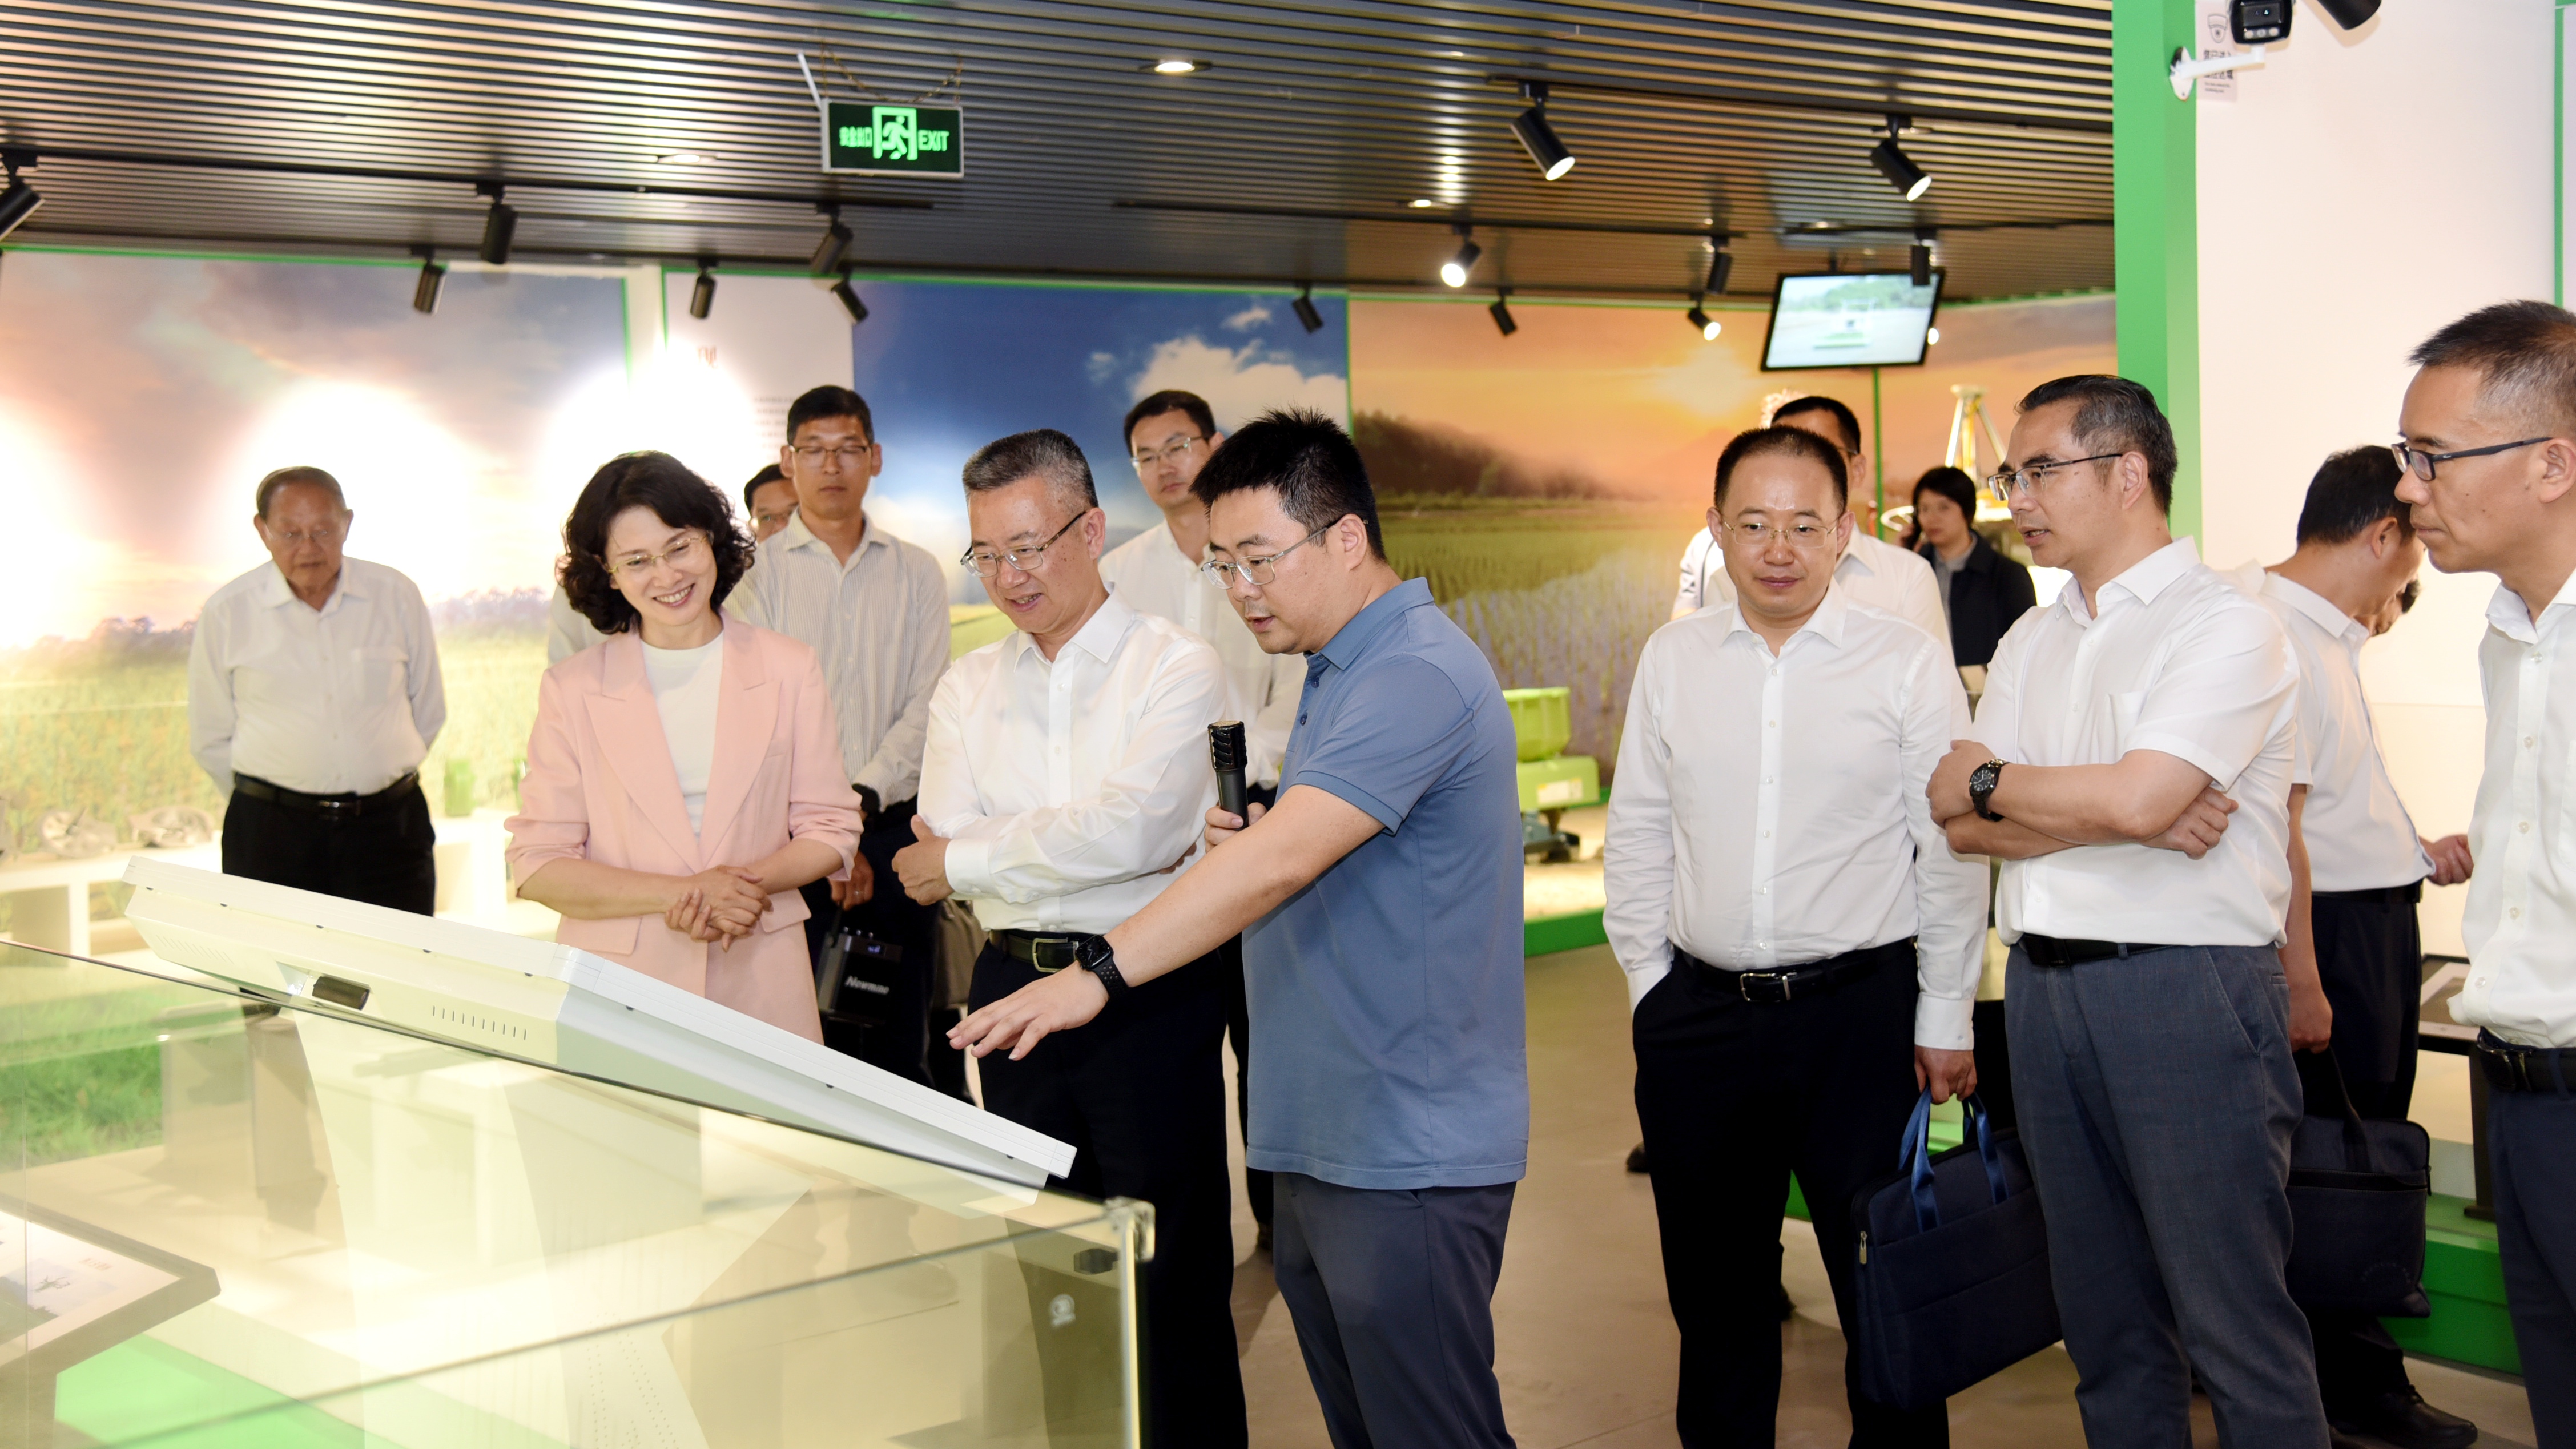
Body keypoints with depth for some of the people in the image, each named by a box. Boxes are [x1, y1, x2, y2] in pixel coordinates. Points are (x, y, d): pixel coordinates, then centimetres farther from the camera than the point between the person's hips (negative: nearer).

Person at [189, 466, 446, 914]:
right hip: (270, 831, 0)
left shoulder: (398, 598, 4)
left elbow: (428, 714, 14)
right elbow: (211, 741, 8)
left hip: (387, 828, 1)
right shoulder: (227, 612, 2)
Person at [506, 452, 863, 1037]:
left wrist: (750, 880, -14)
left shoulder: (790, 670, 4)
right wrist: (680, 893, -15)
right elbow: (536, 866, -2)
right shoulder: (572, 688, 1)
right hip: (615, 984, -1)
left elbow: (830, 830, 6)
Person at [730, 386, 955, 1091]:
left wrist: (865, 797, -12)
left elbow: (926, 705, 2)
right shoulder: (757, 572, 4)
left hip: (894, 826, 2)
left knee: (901, 1037, 3)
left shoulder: (916, 572, 10)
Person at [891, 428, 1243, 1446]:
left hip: (1148, 992, -5)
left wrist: (970, 860, -10)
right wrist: (1087, 839, -17)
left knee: (1170, 1273, 1)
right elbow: (941, 847, -2)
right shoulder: (968, 689, 11)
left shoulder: (1175, 668, -4)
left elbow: (1136, 828, -18)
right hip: (1014, 988, 5)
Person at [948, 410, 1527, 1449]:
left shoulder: (1416, 675, -18)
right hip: (1322, 1144, 10)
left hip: (1408, 1159, -10)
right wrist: (1250, 847, 6)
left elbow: (1279, 860, -28)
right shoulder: (1338, 671, 16)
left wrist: (1099, 974, -31)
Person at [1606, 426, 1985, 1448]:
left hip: (1861, 1013, -3)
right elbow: (1637, 837, 11)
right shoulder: (1671, 660, 6)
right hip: (1700, 1014, 3)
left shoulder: (1908, 665, -3)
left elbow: (1952, 854, -1)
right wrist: (1648, 984, 7)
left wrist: (1945, 1020, -2)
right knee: (1713, 1289, 14)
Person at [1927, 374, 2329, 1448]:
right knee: (2105, 1314, 15)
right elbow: (1962, 826, 5)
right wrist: (2119, 816, -11)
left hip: (2189, 989, -7)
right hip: (2046, 988, 7)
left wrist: (1985, 779, -5)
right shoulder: (2031, 642, 15)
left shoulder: (2224, 626, -7)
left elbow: (2135, 798, -21)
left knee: (2234, 1325, -1)